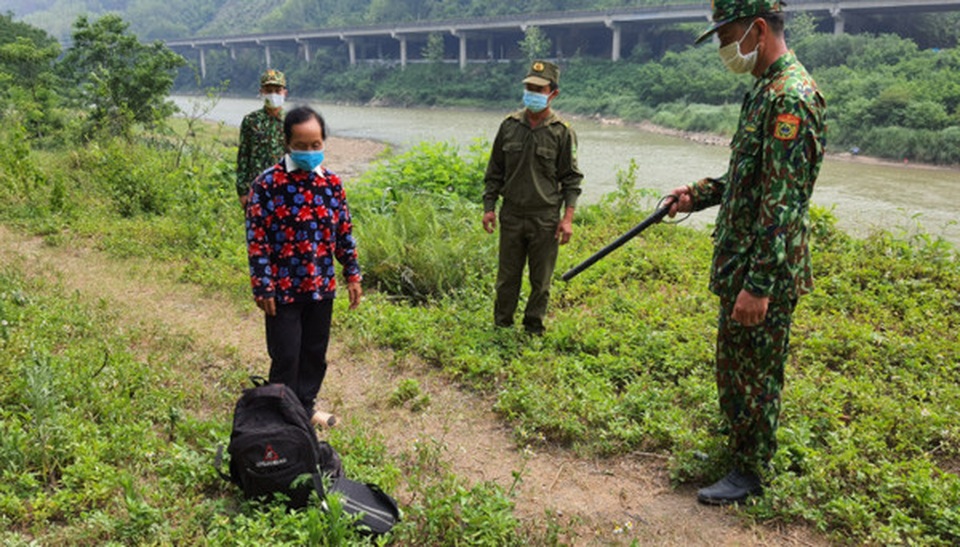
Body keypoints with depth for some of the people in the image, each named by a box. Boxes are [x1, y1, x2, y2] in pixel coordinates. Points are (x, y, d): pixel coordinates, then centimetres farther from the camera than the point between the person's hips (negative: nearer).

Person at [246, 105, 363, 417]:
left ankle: (305, 409, 34)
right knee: (286, 359, 3)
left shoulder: (332, 183, 2)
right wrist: (262, 287, -12)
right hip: (283, 289, -4)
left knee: (315, 355, 15)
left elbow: (344, 233, 10)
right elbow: (256, 239, -10)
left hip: (322, 288, 4)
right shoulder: (267, 184, -11)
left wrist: (353, 276, 9)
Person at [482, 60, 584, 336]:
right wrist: (489, 207, 6)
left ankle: (533, 328, 22)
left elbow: (571, 178, -1)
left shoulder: (562, 132, -3)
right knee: (507, 276, 10)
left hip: (545, 217, -2)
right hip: (512, 214, 2)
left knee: (541, 280, 7)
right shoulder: (510, 125, 4)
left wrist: (568, 217, -9)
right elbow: (495, 170, 10)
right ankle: (501, 325, 24)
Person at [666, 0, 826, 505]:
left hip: (766, 271, -10)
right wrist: (698, 194, 12)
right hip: (740, 262, 10)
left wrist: (759, 285, -26)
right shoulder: (764, 91, 12)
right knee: (734, 365, 21)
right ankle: (738, 444, 39)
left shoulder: (790, 98, -21)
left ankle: (749, 472, 19)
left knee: (754, 373, 3)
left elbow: (782, 202, -26)